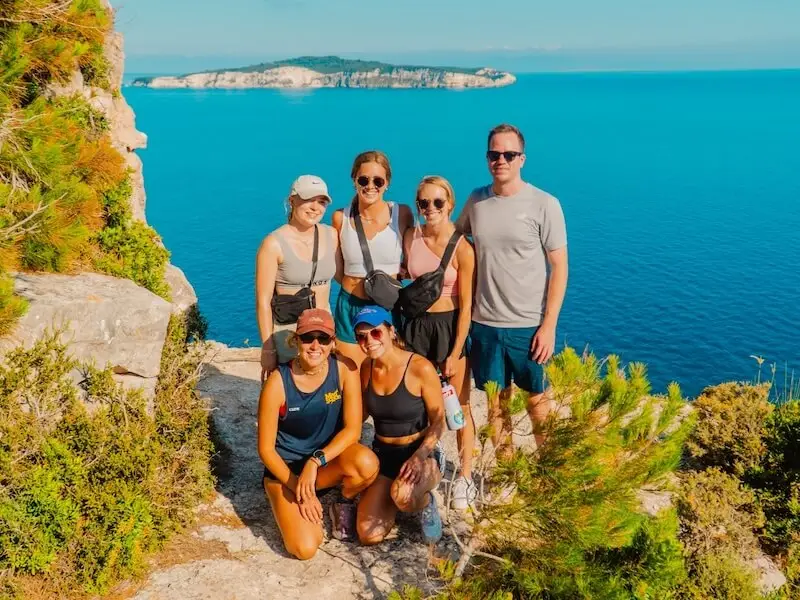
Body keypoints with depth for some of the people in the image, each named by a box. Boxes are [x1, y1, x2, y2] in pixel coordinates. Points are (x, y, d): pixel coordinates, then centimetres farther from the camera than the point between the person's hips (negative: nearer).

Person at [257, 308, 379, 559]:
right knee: (305, 548, -21)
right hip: (285, 468, -2)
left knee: (367, 463, -33)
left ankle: (344, 503, 2)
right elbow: (266, 448, -11)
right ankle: (288, 506, 14)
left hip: (329, 459, 2)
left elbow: (353, 429, -14)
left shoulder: (345, 369, -13)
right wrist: (297, 487, -16)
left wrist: (315, 462, -26)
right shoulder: (278, 382, -19)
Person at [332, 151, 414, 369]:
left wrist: (394, 273, -11)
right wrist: (357, 284, -6)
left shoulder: (401, 214, -4)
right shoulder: (341, 218, -1)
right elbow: (337, 270, 9)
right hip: (351, 308, 1)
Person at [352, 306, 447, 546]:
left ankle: (426, 504, 0)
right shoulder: (366, 368, -3)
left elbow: (438, 422, -12)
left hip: (420, 453, -4)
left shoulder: (420, 367, -19)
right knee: (369, 535, -10)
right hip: (381, 453, 5)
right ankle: (391, 497, 22)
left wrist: (418, 457, -26)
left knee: (403, 496, -38)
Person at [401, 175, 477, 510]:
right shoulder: (411, 238, -2)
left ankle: (465, 477, 19)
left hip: (450, 325, -4)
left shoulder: (462, 248, -14)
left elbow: (466, 305, -12)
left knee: (459, 407, 6)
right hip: (416, 324, 4)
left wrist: (455, 353, -12)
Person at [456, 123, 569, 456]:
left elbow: (559, 267, -7)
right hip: (484, 323, 3)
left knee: (537, 400, 10)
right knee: (496, 400, 15)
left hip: (528, 325, -3)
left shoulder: (544, 205, -8)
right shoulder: (476, 200, 3)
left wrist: (549, 326, -12)